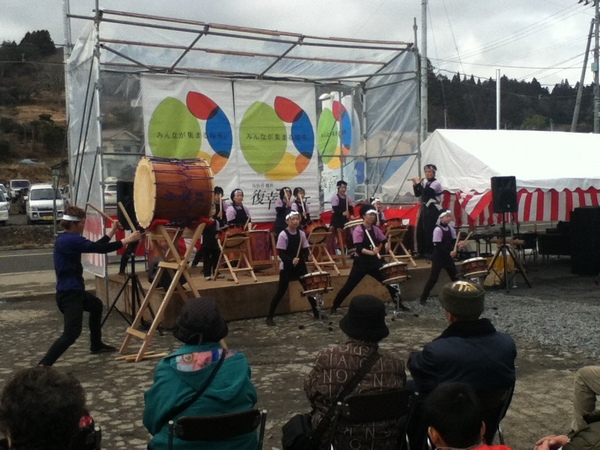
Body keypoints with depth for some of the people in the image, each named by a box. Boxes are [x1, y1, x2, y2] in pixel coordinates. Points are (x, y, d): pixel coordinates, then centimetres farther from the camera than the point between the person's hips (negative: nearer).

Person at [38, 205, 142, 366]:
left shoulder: (67, 239, 11)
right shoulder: (69, 240, -21)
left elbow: (95, 246, 18)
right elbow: (99, 249, -23)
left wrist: (112, 231, 21)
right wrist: (127, 240, -15)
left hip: (73, 290, 11)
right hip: (68, 293, -11)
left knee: (96, 305, 34)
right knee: (72, 333, -19)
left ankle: (96, 345, 46)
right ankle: (43, 366, -23)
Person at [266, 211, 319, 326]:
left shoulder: (301, 233, 2)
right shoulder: (283, 235, -13)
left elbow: (305, 250, 7)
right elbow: (281, 254, -15)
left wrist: (305, 257, -14)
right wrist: (291, 260, -30)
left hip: (300, 266, 4)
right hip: (286, 267, -4)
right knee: (281, 292, -1)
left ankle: (316, 312, 22)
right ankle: (269, 317, 8)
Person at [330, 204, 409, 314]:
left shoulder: (375, 229, 4)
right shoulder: (358, 230, -15)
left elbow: (384, 241, 11)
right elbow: (359, 249, -23)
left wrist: (386, 245, -13)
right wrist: (371, 252, -38)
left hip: (374, 261, 6)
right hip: (361, 263, -5)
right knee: (349, 285, -3)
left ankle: (399, 303, 21)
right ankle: (334, 306, 8)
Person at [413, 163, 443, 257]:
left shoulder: (436, 183, -11)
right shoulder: (424, 182, 11)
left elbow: (426, 192, -24)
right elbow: (417, 194, 12)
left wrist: (419, 183, -14)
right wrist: (415, 184, -1)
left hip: (432, 209, -8)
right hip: (424, 208, 8)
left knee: (429, 230, -10)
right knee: (420, 230, 8)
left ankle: (430, 252, -2)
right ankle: (422, 251, 18)